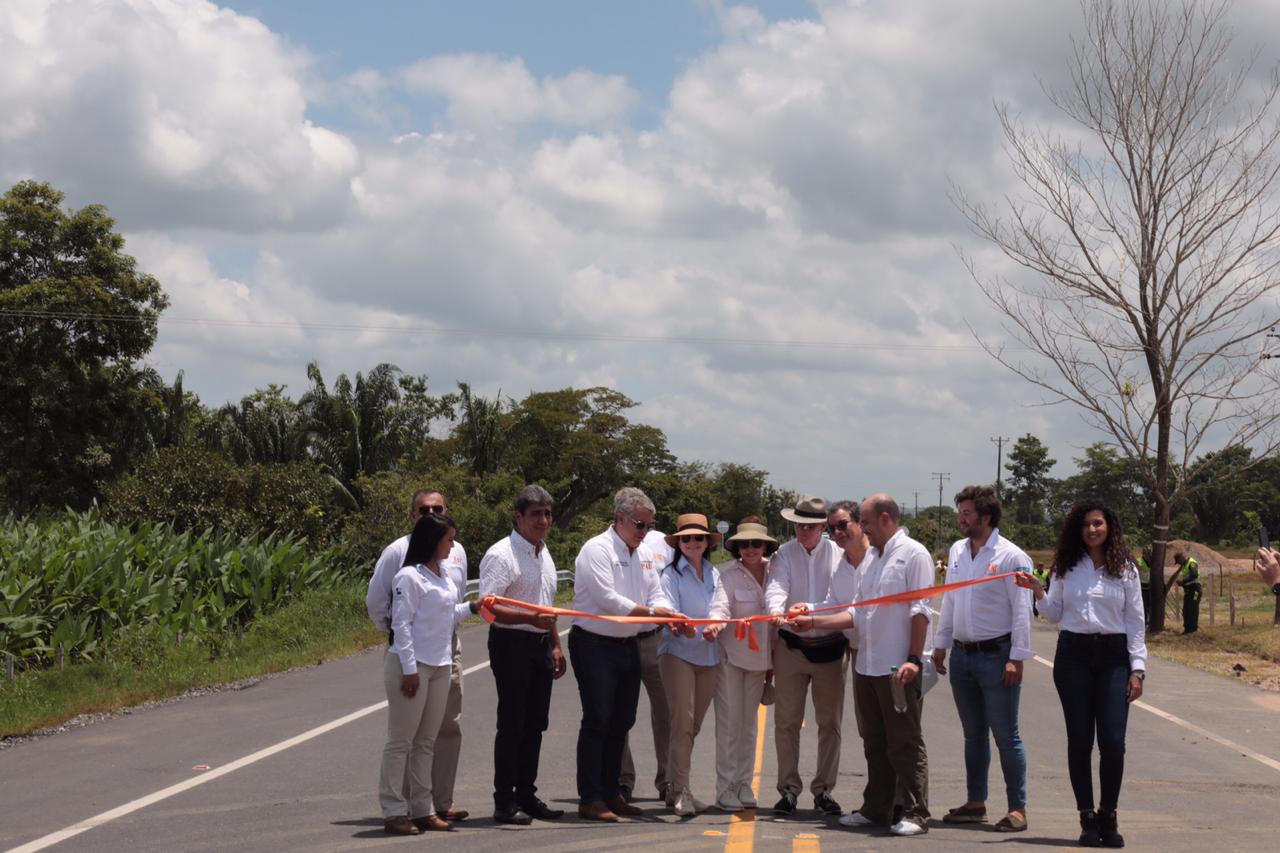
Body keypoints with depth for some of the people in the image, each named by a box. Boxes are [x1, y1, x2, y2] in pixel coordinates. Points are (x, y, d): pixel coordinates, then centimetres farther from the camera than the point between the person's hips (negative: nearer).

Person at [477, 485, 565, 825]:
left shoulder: (544, 554, 15)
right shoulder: (501, 555, -12)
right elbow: (488, 606, -20)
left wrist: (555, 646, 21)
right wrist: (531, 618, -28)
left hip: (540, 646, 8)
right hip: (512, 644, -8)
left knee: (535, 724, 11)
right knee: (511, 724, -4)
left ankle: (526, 796, 19)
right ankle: (504, 803, 1)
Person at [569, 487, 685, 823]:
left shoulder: (643, 555, 14)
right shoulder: (597, 549, -12)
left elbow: (655, 595, 9)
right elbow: (607, 599, -20)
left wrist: (672, 616, -13)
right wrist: (650, 611, -21)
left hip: (628, 645, 8)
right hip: (595, 644, -8)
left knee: (621, 722, 12)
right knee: (597, 722, -7)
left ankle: (611, 793, 21)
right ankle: (590, 799, -4)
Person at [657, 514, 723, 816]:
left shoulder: (714, 574, 13)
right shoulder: (672, 574, -3)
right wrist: (681, 626, -31)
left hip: (709, 655, 5)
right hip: (679, 653, -5)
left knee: (694, 725, 9)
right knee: (682, 722, -11)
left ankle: (679, 787, 18)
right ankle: (680, 791, -9)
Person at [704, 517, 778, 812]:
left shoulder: (773, 572, 3)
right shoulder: (730, 575, -11)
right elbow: (721, 605, -27)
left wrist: (773, 660, 12)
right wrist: (714, 624, -49)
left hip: (759, 657, 5)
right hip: (730, 656, -5)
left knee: (749, 723, 11)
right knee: (729, 723, -4)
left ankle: (744, 787, 19)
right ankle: (726, 789, 1)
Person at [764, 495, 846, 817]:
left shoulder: (839, 554, -1)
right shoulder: (784, 555, 0)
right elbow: (776, 586, -16)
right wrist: (776, 609, -37)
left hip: (830, 646, 0)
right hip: (791, 645, 0)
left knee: (830, 721, 6)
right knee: (786, 721, 2)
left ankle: (823, 789, 16)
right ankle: (789, 789, 9)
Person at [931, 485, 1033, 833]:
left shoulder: (1011, 556, -11)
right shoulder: (957, 551, 10)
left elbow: (1021, 611, -12)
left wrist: (1017, 658, -16)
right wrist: (940, 644, 16)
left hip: (996, 656, -7)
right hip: (962, 656, 7)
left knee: (1006, 737, -3)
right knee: (973, 735, 14)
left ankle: (1017, 808, 2)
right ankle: (976, 803, 22)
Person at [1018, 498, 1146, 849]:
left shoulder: (1125, 569, 4)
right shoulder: (1067, 567, 8)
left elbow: (1136, 622, 4)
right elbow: (1055, 615, 11)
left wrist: (1137, 668, -2)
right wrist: (1038, 592, -7)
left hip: (1113, 656, -1)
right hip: (1073, 655, 1)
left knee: (1113, 741, -8)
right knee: (1080, 740, 3)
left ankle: (1108, 817, 5)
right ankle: (1088, 819, 11)